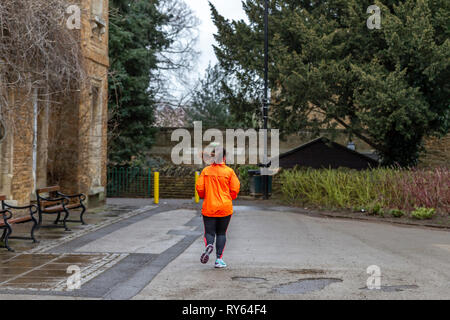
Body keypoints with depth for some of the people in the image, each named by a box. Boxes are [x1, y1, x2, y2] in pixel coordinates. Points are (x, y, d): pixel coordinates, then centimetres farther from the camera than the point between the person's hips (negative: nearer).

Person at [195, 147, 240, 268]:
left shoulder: (206, 171, -1)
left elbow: (199, 187, -3)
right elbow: (235, 189, -5)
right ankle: (219, 259, 9)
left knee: (209, 232, 7)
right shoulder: (229, 171, -5)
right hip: (225, 208, 0)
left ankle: (209, 245, -26)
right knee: (221, 233, 13)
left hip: (209, 207, 0)